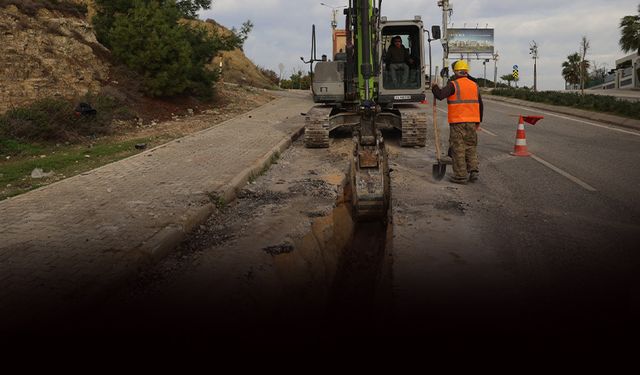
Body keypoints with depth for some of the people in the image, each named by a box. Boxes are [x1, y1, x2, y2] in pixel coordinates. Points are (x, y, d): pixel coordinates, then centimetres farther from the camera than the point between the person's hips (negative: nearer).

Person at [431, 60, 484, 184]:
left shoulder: (453, 84, -8)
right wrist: (478, 121, 24)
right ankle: (473, 171, 10)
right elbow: (480, 105, 16)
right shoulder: (475, 85, 12)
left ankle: (460, 176, 1)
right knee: (471, 147, 15)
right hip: (472, 122, 5)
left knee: (458, 148, 0)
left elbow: (440, 95, -18)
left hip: (457, 122, -5)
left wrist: (435, 87, 3)